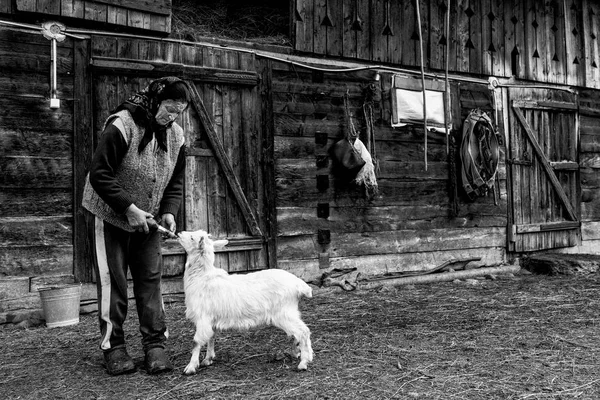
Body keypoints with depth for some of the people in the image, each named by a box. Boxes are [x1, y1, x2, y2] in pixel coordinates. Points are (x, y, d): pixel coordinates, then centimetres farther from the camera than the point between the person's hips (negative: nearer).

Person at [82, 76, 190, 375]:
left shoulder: (176, 135, -2)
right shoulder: (121, 126, -21)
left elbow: (175, 182, 6)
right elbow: (99, 174, -21)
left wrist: (169, 211, -10)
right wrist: (129, 208, -25)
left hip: (148, 220, 5)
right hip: (112, 216, -4)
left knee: (150, 279, 3)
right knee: (112, 280, -1)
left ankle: (155, 345, 10)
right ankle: (113, 347, 12)